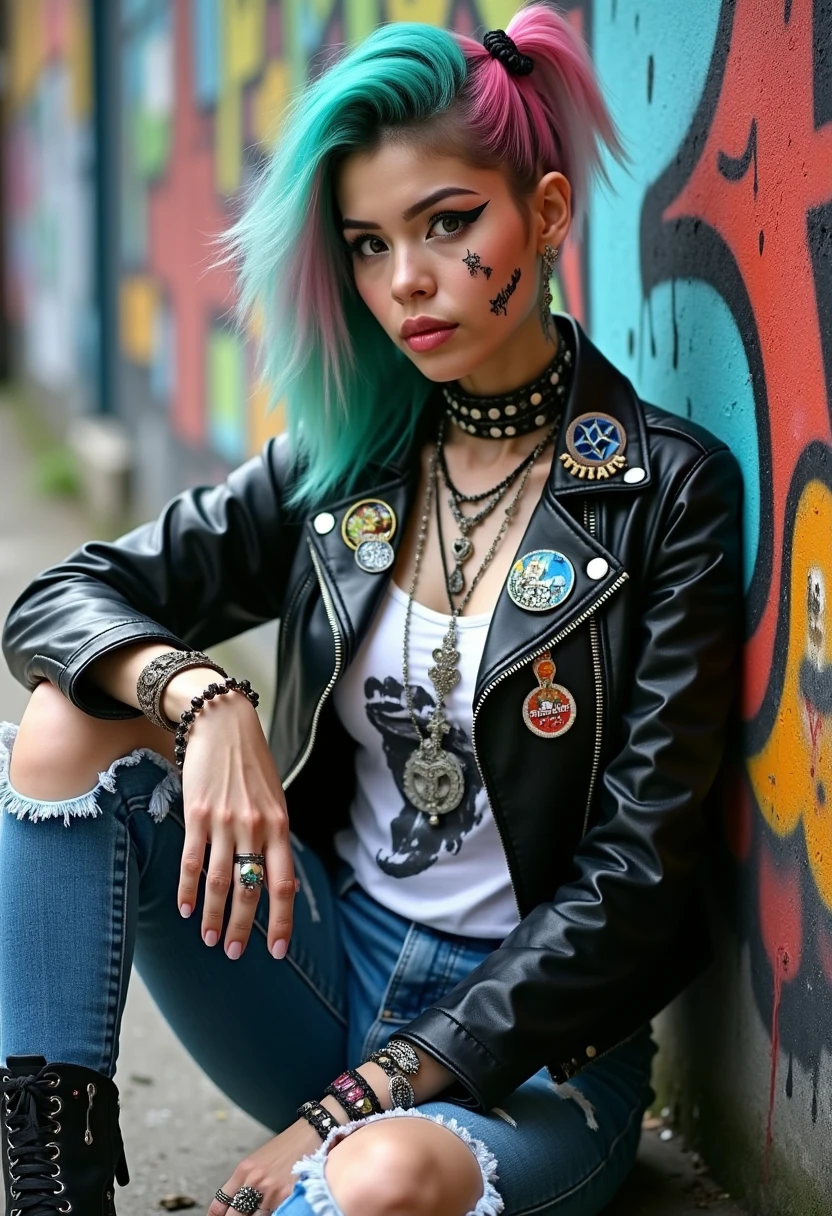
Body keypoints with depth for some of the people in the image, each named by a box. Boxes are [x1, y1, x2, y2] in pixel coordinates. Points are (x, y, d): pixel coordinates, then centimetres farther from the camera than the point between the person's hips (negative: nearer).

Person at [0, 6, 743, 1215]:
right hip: (325, 969, 5)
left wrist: (355, 1108, -18)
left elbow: (635, 882, -13)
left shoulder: (670, 491, -10)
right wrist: (203, 699, -24)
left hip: (533, 1040, -5)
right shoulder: (341, 466, 4)